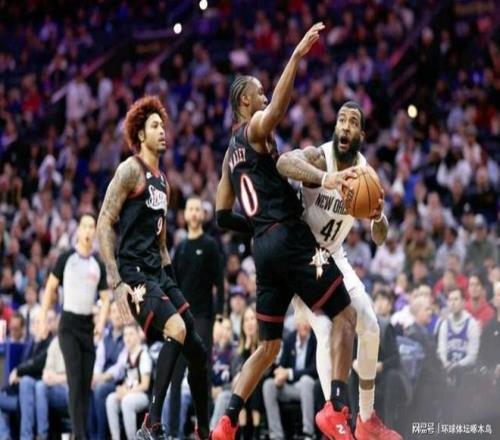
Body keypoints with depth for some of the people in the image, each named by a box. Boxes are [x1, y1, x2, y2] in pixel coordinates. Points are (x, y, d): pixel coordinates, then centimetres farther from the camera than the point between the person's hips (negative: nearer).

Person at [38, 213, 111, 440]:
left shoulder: (99, 265, 9)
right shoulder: (66, 258, -1)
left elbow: (105, 297, 10)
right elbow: (50, 287, 2)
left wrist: (101, 322, -7)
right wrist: (43, 318, -4)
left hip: (88, 325, 4)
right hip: (69, 323, -4)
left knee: (86, 383, 4)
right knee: (75, 381, -13)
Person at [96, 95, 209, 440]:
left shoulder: (162, 182, 20)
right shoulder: (131, 170, -6)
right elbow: (104, 225, -13)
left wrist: (170, 278, 20)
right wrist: (117, 282, -19)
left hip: (158, 273, 9)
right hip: (134, 273, -9)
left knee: (196, 349, 5)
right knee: (176, 328, -28)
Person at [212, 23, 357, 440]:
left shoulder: (231, 152, 24)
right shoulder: (255, 129, -1)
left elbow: (223, 216, 23)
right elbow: (277, 110, -27)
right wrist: (297, 55, -31)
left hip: (264, 247, 9)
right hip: (290, 237, -9)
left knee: (269, 344, 12)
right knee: (345, 315, -6)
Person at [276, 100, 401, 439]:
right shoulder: (319, 157, -24)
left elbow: (380, 239, -7)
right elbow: (284, 162, -49)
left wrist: (378, 217, -31)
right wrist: (328, 180, -63)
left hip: (334, 257, 6)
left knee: (371, 329, 3)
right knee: (327, 331, -22)